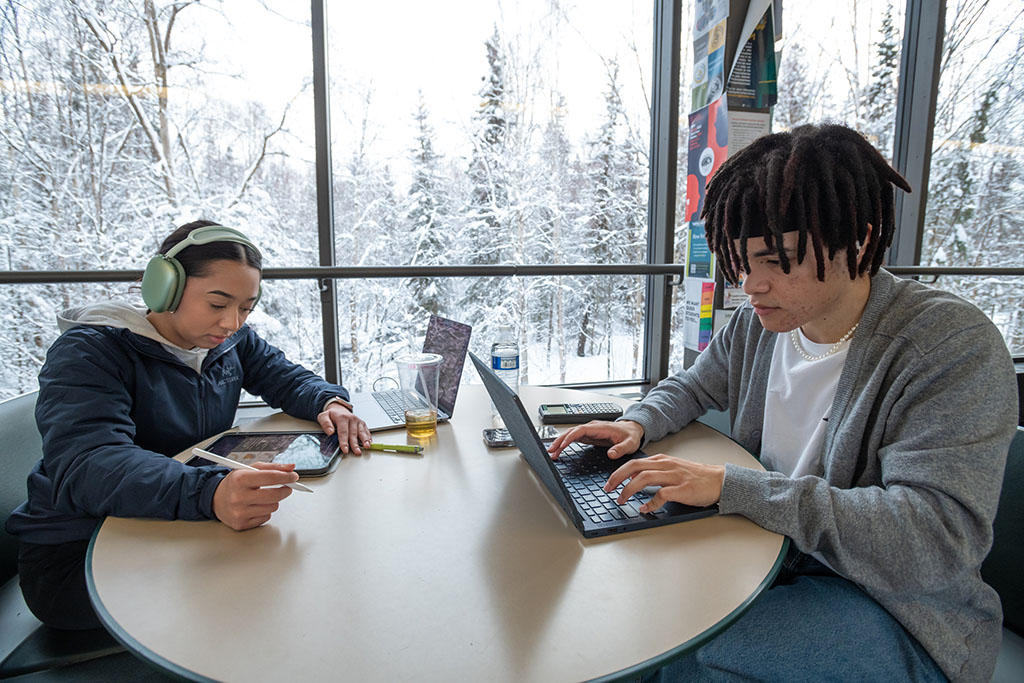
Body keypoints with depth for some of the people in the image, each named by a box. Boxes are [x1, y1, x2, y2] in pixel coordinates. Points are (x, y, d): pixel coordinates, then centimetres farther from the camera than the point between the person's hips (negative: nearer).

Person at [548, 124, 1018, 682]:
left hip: (896, 610, -5)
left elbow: (936, 540, -30)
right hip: (766, 551, 6)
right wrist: (639, 423, -7)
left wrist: (729, 485, -33)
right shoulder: (758, 321, -3)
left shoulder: (955, 348, -21)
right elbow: (692, 386, 16)